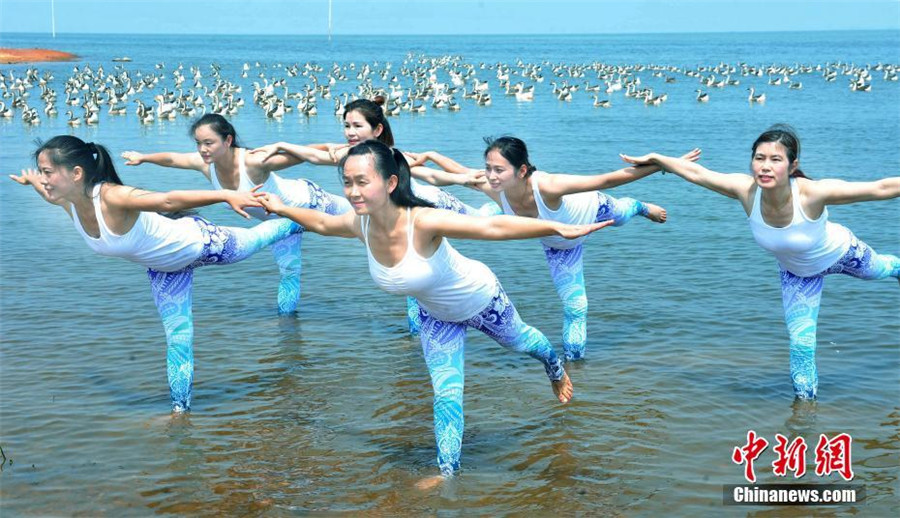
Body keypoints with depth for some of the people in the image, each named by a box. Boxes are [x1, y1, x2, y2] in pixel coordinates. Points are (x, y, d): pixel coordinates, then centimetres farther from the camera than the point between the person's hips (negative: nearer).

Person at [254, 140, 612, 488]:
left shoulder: (423, 222, -46)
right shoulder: (360, 225, -27)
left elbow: (493, 227, -53)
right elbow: (321, 223, -2)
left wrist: (559, 229, -60)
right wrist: (281, 209, 0)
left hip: (481, 300, -3)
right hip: (436, 316, 4)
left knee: (519, 340, 28)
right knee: (446, 394, 4)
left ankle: (556, 368, 61)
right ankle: (448, 471, 21)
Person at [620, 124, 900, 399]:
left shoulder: (812, 192, -46)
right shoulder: (747, 190, -36)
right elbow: (696, 173, -22)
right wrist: (653, 158, -17)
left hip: (840, 252, -2)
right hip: (796, 272, 2)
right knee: (801, 340, 3)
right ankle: (806, 399, 29)